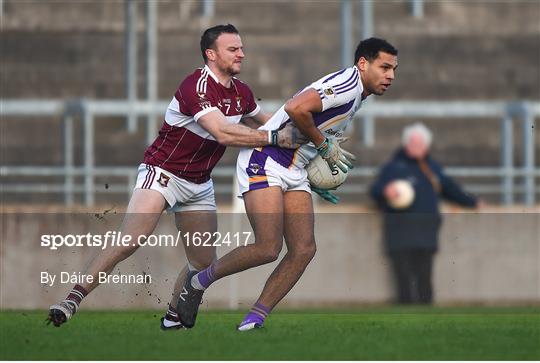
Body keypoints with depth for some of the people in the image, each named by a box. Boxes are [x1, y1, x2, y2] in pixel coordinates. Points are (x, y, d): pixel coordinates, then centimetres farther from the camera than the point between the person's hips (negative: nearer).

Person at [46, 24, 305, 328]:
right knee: (128, 244, -22)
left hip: (199, 185, 8)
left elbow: (262, 119, 28)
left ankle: (174, 318, 24)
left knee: (205, 263, 6)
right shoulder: (196, 87, -23)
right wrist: (274, 138, -33)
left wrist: (292, 127, 13)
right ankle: (72, 302, -20)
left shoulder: (241, 92, 5)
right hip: (163, 174, -8)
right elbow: (223, 133, -34)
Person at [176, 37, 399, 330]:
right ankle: (198, 282, 4)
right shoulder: (347, 83, -15)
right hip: (265, 160, -10)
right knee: (267, 249, -18)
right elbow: (296, 109, -29)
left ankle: (252, 322, 0)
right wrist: (325, 145, -14)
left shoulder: (356, 96, 17)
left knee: (303, 250, -3)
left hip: (294, 171, 10)